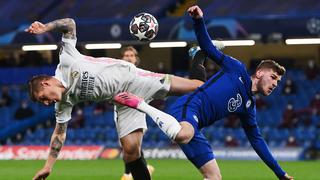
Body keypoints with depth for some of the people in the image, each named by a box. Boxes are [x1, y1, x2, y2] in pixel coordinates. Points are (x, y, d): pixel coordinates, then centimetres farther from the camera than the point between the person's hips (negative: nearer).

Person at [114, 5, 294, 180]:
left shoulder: (248, 106, 24)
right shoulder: (237, 69, 8)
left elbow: (257, 140, 28)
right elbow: (209, 48, 5)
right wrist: (199, 21, -13)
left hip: (195, 125, 8)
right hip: (189, 107, -8)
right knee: (183, 135, -44)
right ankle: (141, 104, -22)